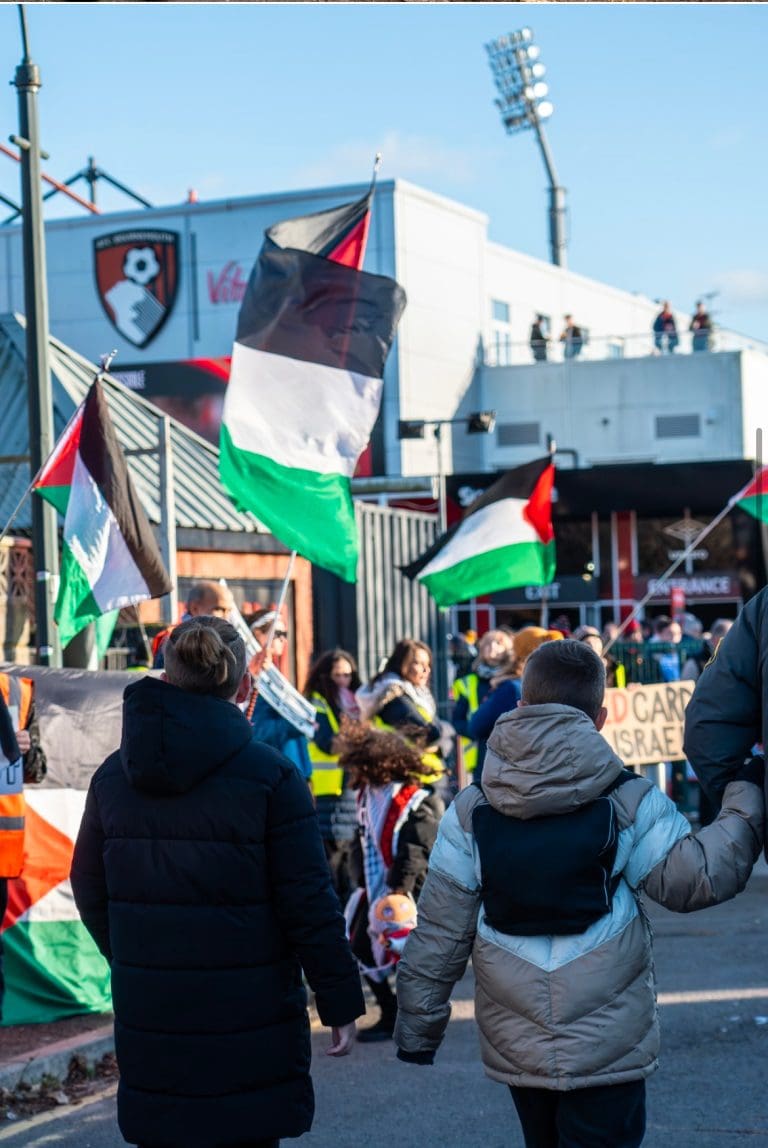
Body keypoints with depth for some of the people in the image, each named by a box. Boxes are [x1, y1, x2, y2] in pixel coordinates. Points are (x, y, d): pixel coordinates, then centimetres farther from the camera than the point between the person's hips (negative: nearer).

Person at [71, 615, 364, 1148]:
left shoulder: (114, 775, 4)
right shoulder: (270, 775, -10)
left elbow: (90, 892, 11)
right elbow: (309, 903, -11)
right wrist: (341, 1003, -2)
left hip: (147, 1019, 4)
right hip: (247, 1023, -4)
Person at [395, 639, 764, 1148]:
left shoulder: (470, 813, -1)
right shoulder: (628, 803, -8)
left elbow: (438, 937, 0)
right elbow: (697, 879, -4)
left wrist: (418, 1030, 9)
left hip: (515, 1047, 3)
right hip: (607, 1050, -3)